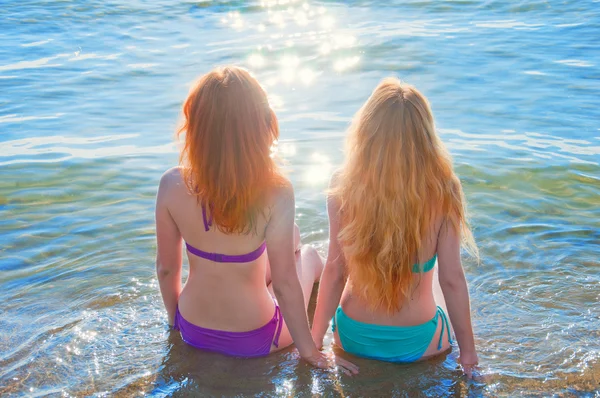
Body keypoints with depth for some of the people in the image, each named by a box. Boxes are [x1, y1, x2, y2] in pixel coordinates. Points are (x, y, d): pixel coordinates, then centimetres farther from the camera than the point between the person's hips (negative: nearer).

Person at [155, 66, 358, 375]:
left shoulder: (172, 184, -20)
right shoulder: (275, 193, -29)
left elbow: (166, 268, -7)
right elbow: (284, 283, -23)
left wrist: (175, 318, 13)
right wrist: (310, 352, -8)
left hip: (193, 331, 3)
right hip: (254, 340, -3)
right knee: (308, 256, 25)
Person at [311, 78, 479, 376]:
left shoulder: (343, 187, -18)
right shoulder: (442, 191, -21)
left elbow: (335, 272, -13)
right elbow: (452, 279, -15)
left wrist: (314, 341, 1)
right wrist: (468, 349, -1)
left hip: (352, 340, 0)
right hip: (417, 344, 1)